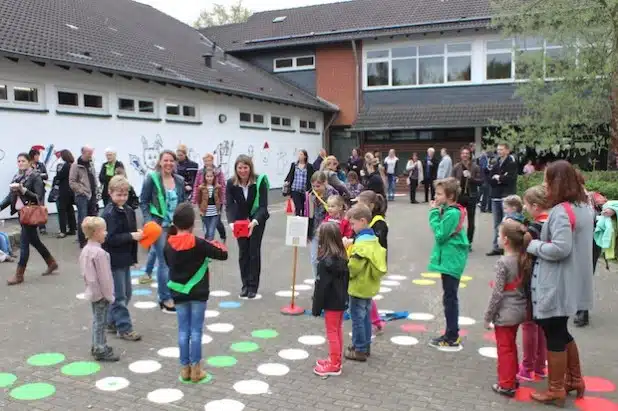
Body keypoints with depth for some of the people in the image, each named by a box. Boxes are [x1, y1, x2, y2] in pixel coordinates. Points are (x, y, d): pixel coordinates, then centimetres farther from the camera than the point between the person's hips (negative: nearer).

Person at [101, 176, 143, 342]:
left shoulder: (128, 210, 8)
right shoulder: (109, 214, -17)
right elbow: (110, 238, -23)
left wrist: (138, 234, 3)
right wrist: (131, 236, -25)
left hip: (125, 258, 9)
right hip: (114, 259, -9)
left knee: (126, 293, 17)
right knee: (119, 295, 1)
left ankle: (112, 322, 31)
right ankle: (124, 328, 11)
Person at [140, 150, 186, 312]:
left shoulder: (180, 180, 7)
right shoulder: (152, 178, -6)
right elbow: (143, 202, -3)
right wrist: (149, 221, -12)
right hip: (159, 225, -5)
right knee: (164, 262, -3)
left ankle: (168, 294, 25)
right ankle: (166, 299, 8)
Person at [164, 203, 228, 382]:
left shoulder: (169, 245, -4)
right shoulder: (199, 243, -15)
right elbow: (223, 254, -8)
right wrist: (218, 245, 11)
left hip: (179, 293, 3)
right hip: (198, 293, -3)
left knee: (183, 331, 10)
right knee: (196, 331, 4)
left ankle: (185, 368, 16)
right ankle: (195, 369, 10)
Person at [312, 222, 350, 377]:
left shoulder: (325, 261, -22)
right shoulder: (343, 257, 3)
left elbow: (321, 286, -20)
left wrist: (316, 307, -12)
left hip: (331, 303, -8)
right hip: (341, 301, 8)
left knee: (332, 332, 3)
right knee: (338, 331, 18)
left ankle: (334, 365, 12)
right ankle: (335, 360, 30)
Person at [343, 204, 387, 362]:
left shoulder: (361, 244, -25)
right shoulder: (373, 239, 5)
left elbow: (351, 269, -26)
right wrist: (351, 247, 4)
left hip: (358, 288, -9)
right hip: (369, 287, 9)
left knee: (357, 319, 4)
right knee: (365, 318, 20)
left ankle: (360, 350, 14)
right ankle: (365, 346, 32)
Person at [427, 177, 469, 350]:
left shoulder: (451, 213, -19)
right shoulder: (450, 210, 8)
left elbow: (440, 234, -20)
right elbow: (441, 231, 12)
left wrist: (434, 212, -16)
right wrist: (436, 212, 0)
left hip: (451, 262, -10)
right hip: (449, 260, 10)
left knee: (450, 298, -2)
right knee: (449, 298, 16)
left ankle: (452, 339, 7)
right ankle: (451, 335, 26)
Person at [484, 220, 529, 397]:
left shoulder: (503, 262, -21)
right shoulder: (525, 259, 1)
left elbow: (497, 293, -20)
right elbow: (525, 287, 7)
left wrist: (488, 316, -11)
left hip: (505, 313, -8)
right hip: (519, 311, 8)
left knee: (504, 349, 5)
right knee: (511, 347, 22)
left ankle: (506, 385, 14)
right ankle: (512, 378, 34)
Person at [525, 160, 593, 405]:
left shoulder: (561, 211, -22)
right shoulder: (584, 208, 8)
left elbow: (560, 248, -29)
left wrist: (533, 245, -14)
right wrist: (541, 237, 8)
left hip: (557, 286, -9)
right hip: (571, 284, 9)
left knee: (553, 335, 5)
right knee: (562, 332, 23)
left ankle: (555, 390, 18)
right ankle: (575, 380, 35)